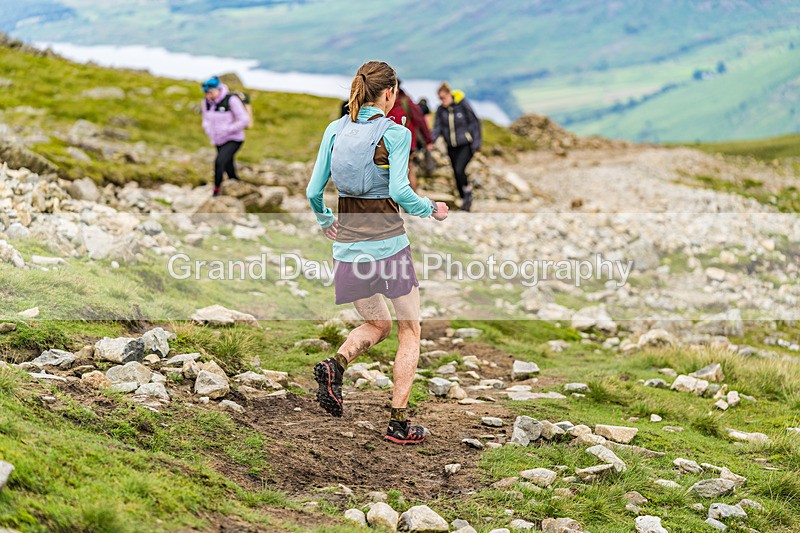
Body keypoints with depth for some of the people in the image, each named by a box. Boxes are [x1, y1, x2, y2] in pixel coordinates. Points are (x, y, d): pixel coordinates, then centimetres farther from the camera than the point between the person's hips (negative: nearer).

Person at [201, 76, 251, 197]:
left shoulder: (231, 100, -18)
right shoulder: (207, 102, 1)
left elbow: (244, 120, -19)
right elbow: (206, 121, 17)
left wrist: (226, 131, -19)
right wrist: (210, 132, -3)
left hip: (234, 140, -7)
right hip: (219, 142, 7)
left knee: (219, 162, -26)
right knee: (229, 169, 13)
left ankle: (216, 192, -18)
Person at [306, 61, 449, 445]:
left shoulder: (335, 130, 5)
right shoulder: (394, 133, -9)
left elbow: (313, 190, 5)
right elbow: (399, 192, -18)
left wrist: (324, 219, 24)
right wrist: (431, 209, 0)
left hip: (348, 245, 5)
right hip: (387, 243, -5)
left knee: (376, 325, 23)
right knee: (410, 331, 11)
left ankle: (335, 365, -7)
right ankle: (399, 423, 6)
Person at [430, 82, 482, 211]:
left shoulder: (463, 105, -11)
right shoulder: (441, 110, 1)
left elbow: (475, 124, -5)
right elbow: (437, 127, 0)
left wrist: (476, 144, -8)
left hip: (466, 146, -5)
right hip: (452, 148, 5)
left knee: (459, 170, -22)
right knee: (457, 174, 6)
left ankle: (468, 194, 0)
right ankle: (465, 200, 21)